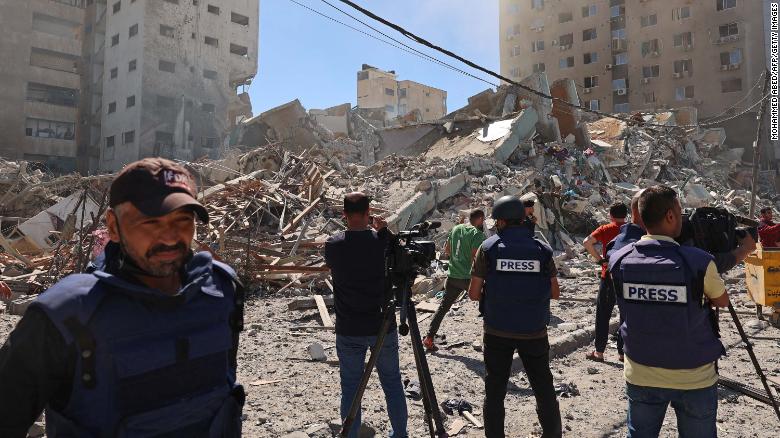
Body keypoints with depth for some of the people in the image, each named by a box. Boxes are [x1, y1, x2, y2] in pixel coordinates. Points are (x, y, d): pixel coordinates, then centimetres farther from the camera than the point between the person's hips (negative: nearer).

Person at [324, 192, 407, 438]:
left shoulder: (333, 245, -10)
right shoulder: (382, 241, -11)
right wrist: (383, 230, 1)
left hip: (349, 330, 0)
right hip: (383, 326, 1)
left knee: (351, 387, 12)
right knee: (392, 383, 17)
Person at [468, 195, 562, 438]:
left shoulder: (489, 247, -7)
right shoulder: (542, 249, -2)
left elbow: (474, 294, -6)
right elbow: (555, 293, 5)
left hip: (497, 332, -1)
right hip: (534, 332, 2)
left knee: (495, 391, 13)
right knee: (544, 390, 18)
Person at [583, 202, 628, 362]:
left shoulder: (606, 229, -6)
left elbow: (587, 242, -19)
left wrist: (599, 258, -9)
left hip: (609, 277, -3)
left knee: (603, 315, 7)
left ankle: (599, 352, 10)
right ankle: (623, 352, 19)